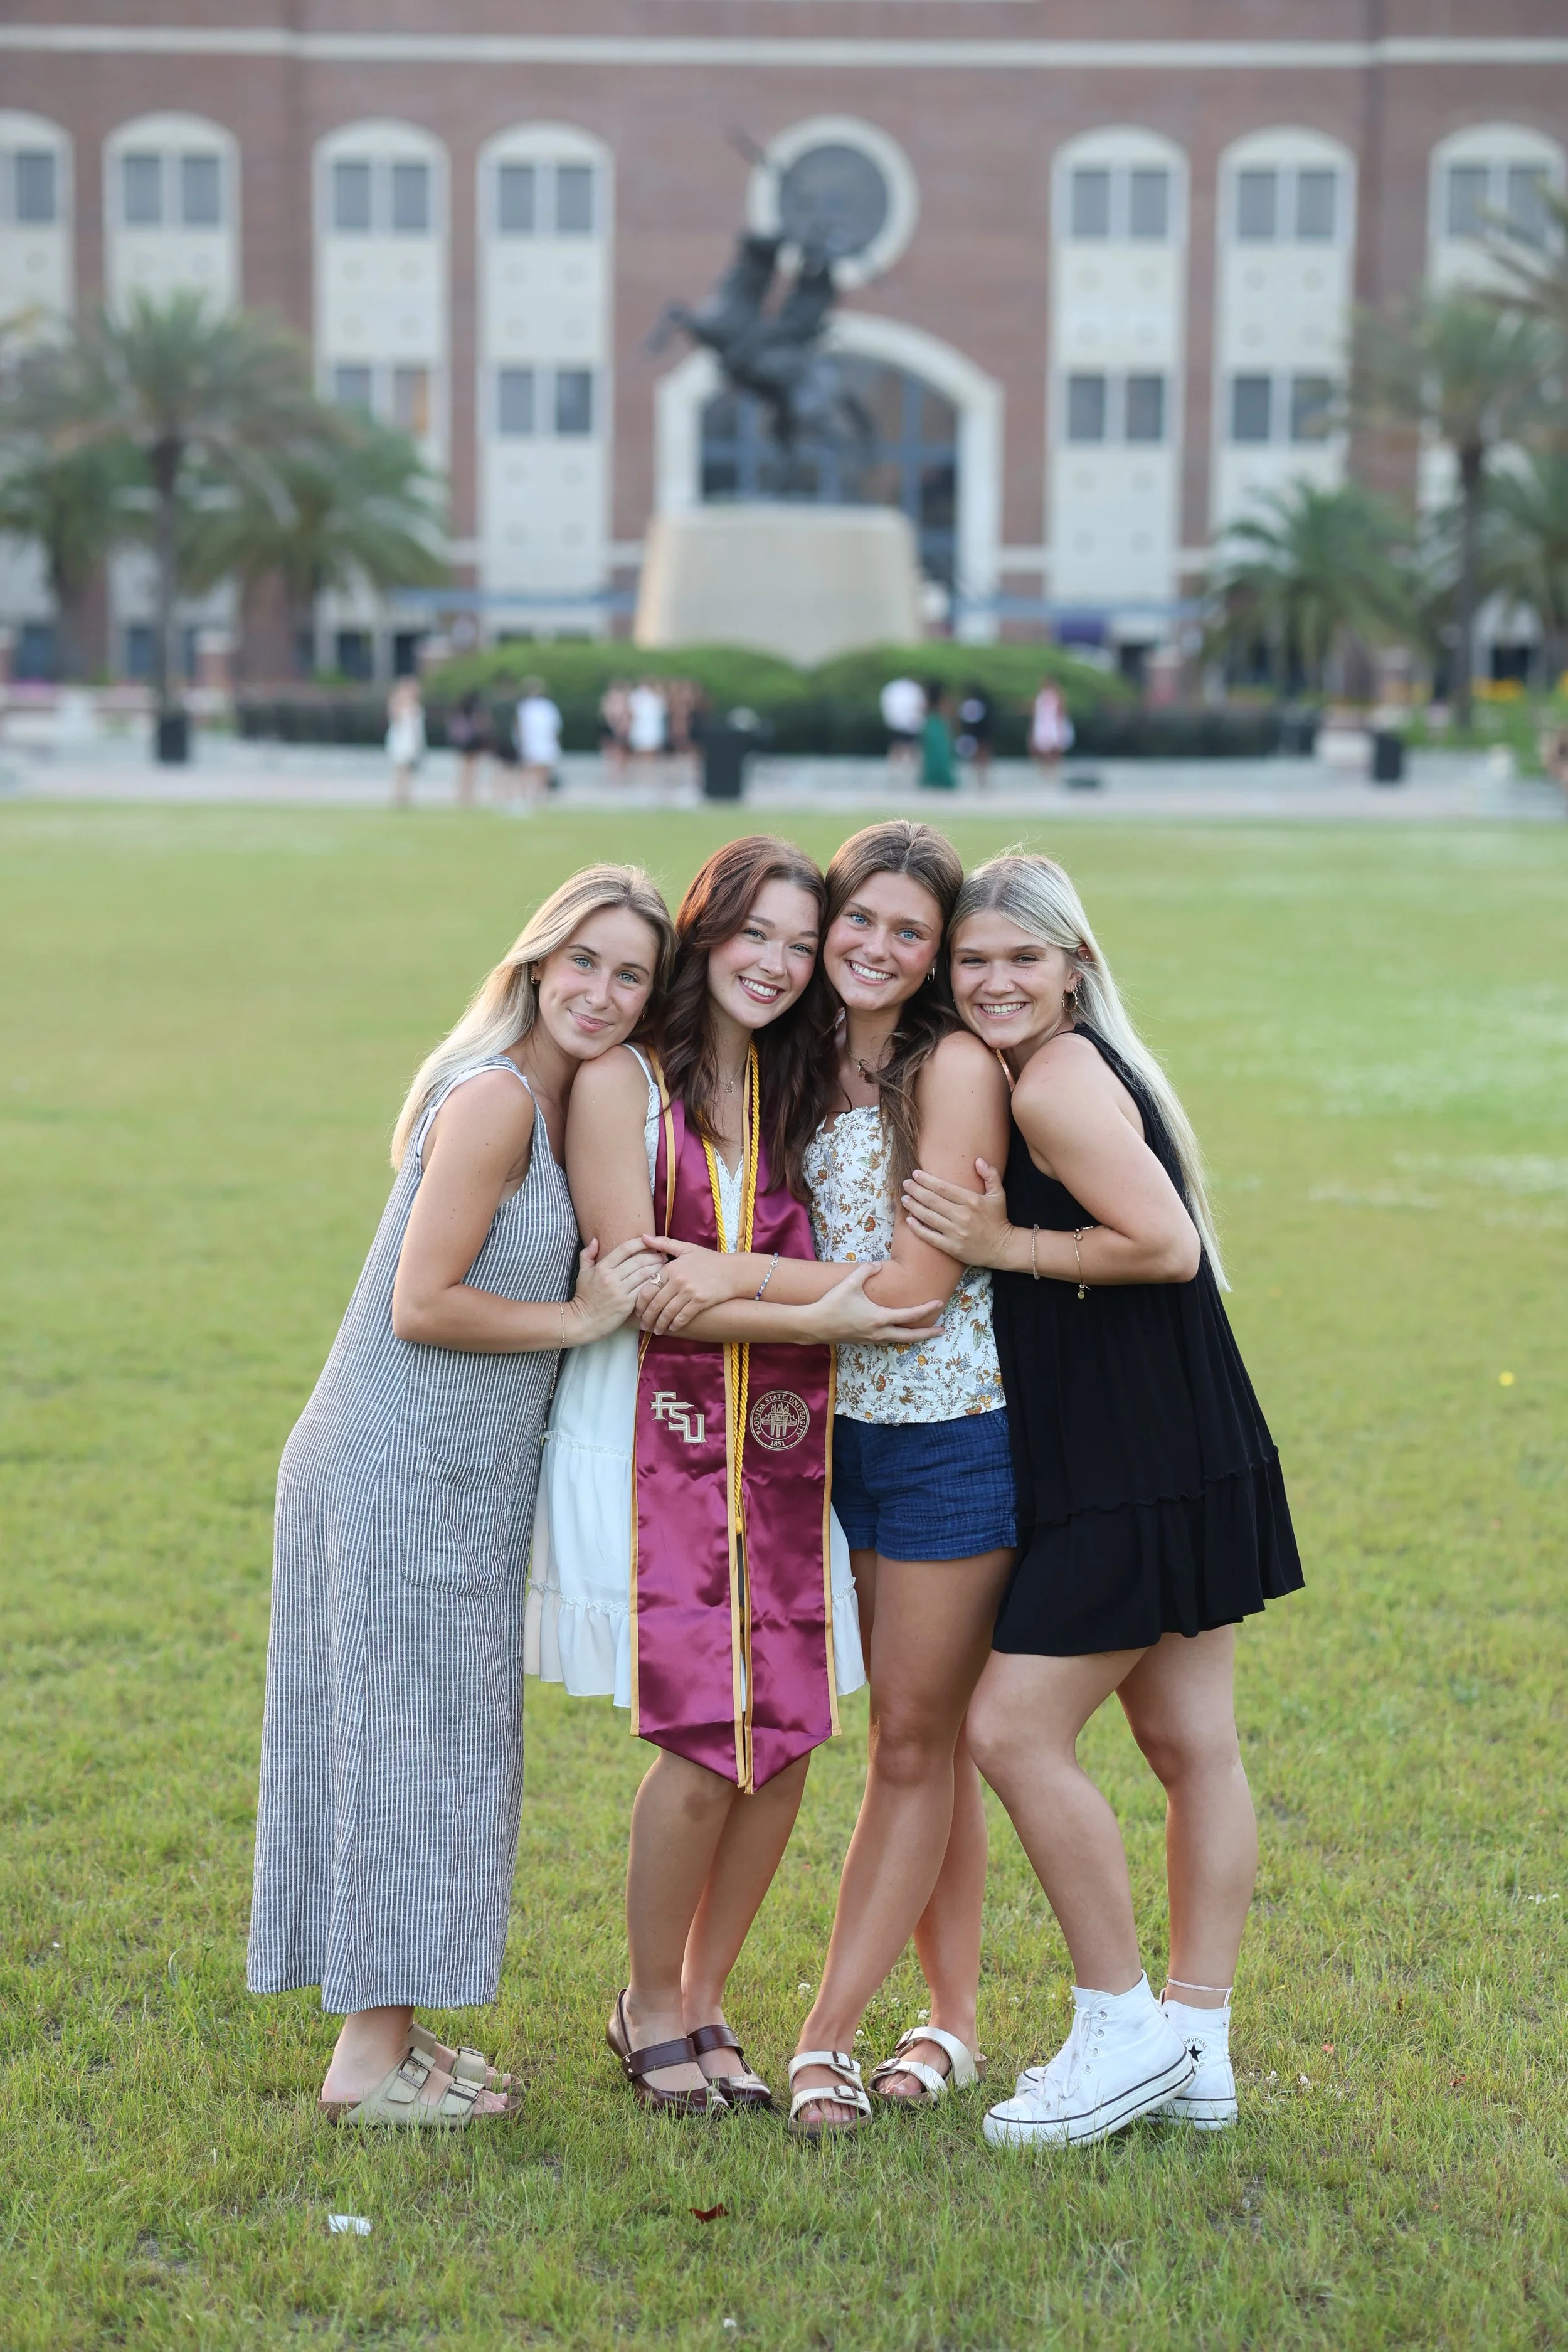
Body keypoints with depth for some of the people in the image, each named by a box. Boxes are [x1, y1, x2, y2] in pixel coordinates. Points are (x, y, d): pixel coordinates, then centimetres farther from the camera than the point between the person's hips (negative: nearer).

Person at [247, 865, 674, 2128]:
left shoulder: (563, 1099, 10)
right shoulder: (495, 1097, -18)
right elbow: (421, 1305, -21)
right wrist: (583, 1318, -14)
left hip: (457, 1472, 9)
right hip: (401, 1467, -9)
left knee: (438, 1748, 14)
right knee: (409, 1742, -3)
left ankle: (386, 2026, 24)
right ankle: (373, 2060, 6)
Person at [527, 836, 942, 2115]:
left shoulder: (797, 1093, 15)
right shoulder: (623, 1082, -4)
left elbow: (840, 1274, 17)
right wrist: (807, 1319, -16)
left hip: (782, 1448, 5)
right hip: (657, 1435, -5)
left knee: (788, 1743, 1)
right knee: (710, 1745, -10)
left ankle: (706, 2000, 21)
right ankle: (649, 2007, 13)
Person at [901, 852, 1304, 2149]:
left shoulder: (1061, 1081, -16)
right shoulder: (1048, 1074, 15)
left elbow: (1167, 1245, -23)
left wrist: (1010, 1246, -15)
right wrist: (995, 1235, -1)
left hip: (1145, 1471, -10)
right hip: (1170, 1459, 10)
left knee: (1015, 1728, -6)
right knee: (1191, 1748, 11)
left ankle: (1125, 2029, 4)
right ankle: (1199, 2051, 17)